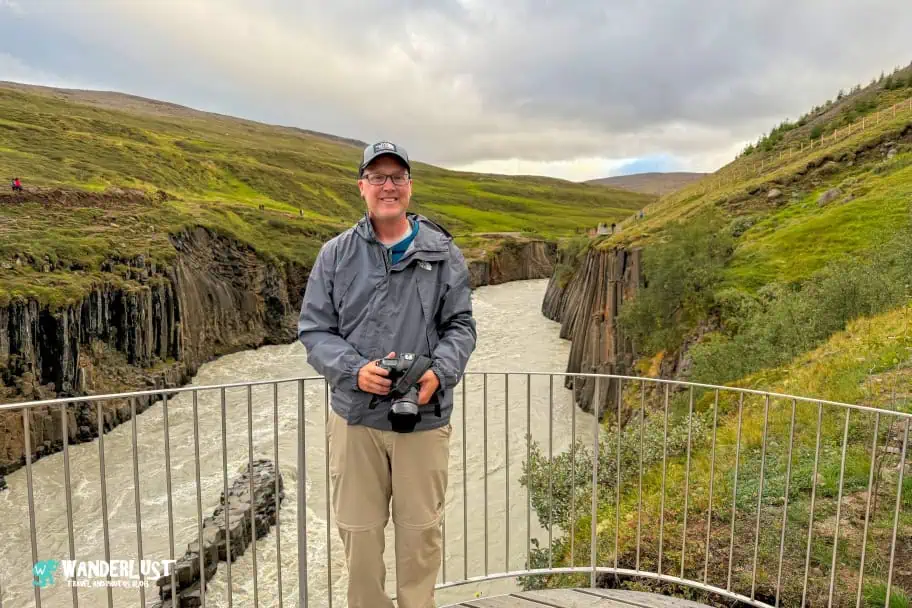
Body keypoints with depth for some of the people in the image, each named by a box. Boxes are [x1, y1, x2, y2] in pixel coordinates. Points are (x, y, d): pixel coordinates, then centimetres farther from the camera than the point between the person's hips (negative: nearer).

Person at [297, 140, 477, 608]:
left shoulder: (443, 253, 2)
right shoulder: (335, 254, 2)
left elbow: (461, 325, 3)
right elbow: (313, 329, 2)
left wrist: (439, 372, -16)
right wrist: (355, 371, -16)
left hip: (425, 417, 0)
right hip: (355, 416, 1)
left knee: (421, 529, 14)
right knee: (358, 530, 14)